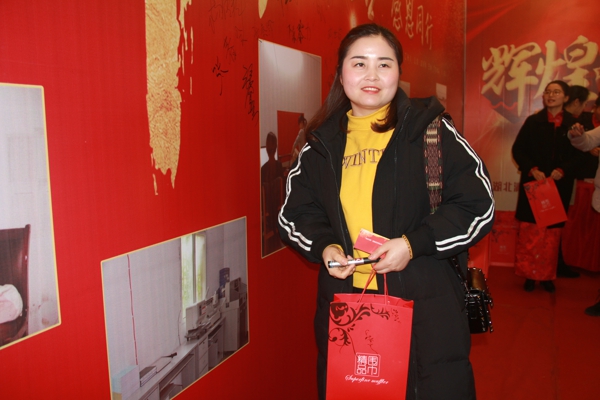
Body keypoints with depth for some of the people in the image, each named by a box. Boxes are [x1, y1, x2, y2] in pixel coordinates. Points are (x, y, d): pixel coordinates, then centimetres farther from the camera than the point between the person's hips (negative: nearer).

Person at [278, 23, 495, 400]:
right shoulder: (322, 143, 8)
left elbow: (478, 205, -4)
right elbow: (295, 212, 13)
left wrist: (414, 243, -15)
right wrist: (323, 247, -7)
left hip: (426, 303, -3)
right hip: (343, 300, 4)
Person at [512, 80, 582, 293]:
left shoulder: (573, 124, 4)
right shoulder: (533, 121, 3)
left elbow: (579, 154, 2)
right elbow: (518, 149, 0)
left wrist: (563, 170, -15)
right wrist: (532, 170, -13)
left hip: (560, 185, 1)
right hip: (533, 183, -1)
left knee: (552, 232, 6)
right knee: (530, 231, -1)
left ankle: (547, 275, 15)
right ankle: (529, 274, 8)